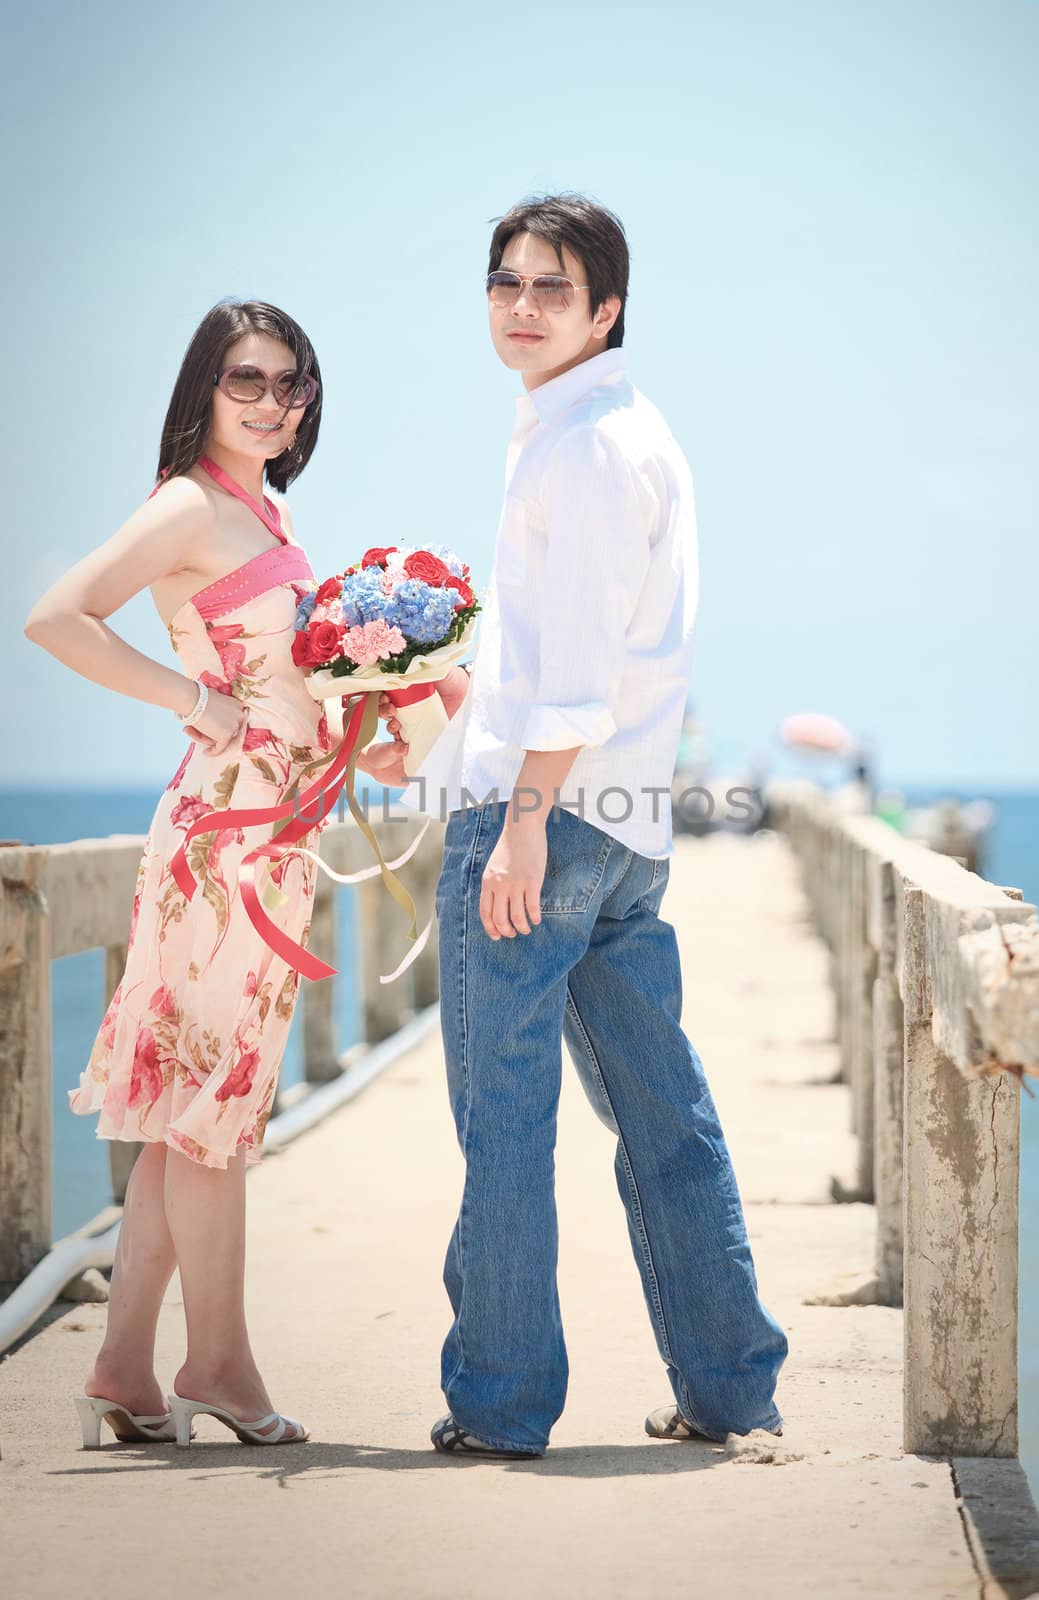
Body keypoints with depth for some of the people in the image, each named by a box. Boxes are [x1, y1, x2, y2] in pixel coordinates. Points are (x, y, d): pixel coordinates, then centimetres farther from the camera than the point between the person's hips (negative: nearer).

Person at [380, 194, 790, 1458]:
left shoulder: (585, 442, -10)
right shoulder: (631, 433, 20)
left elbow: (583, 655, -18)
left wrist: (524, 815, -21)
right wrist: (452, 699, 30)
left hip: (543, 809, -10)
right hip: (626, 825, 10)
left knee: (503, 1119, -3)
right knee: (662, 1114, 11)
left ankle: (499, 1398, 3)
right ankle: (729, 1384, 16)